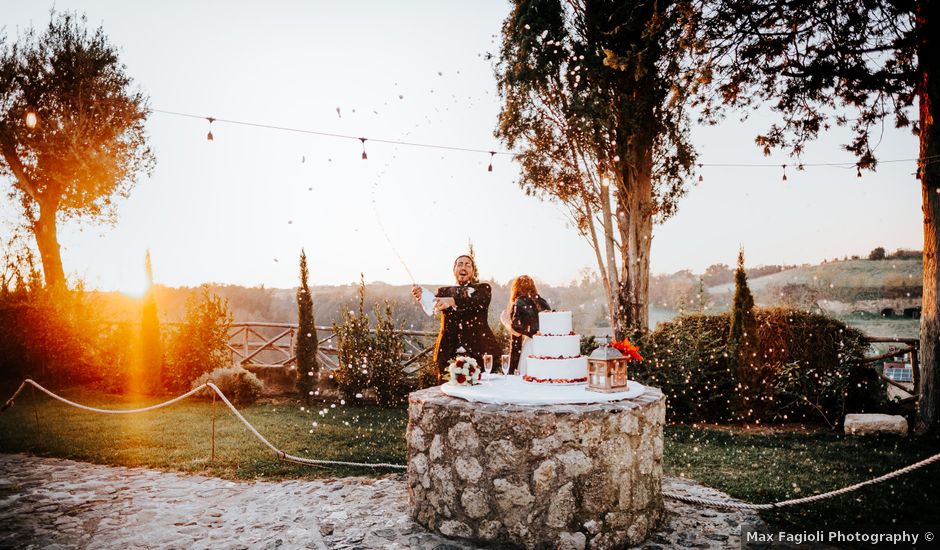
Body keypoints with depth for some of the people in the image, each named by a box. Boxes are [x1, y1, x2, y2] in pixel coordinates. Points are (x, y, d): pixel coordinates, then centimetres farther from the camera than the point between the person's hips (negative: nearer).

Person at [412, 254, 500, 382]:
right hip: (449, 353, 2)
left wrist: (451, 301, -32)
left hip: (479, 352, -1)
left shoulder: (483, 288, 9)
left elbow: (477, 302, -14)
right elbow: (432, 303, -5)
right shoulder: (444, 291, 16)